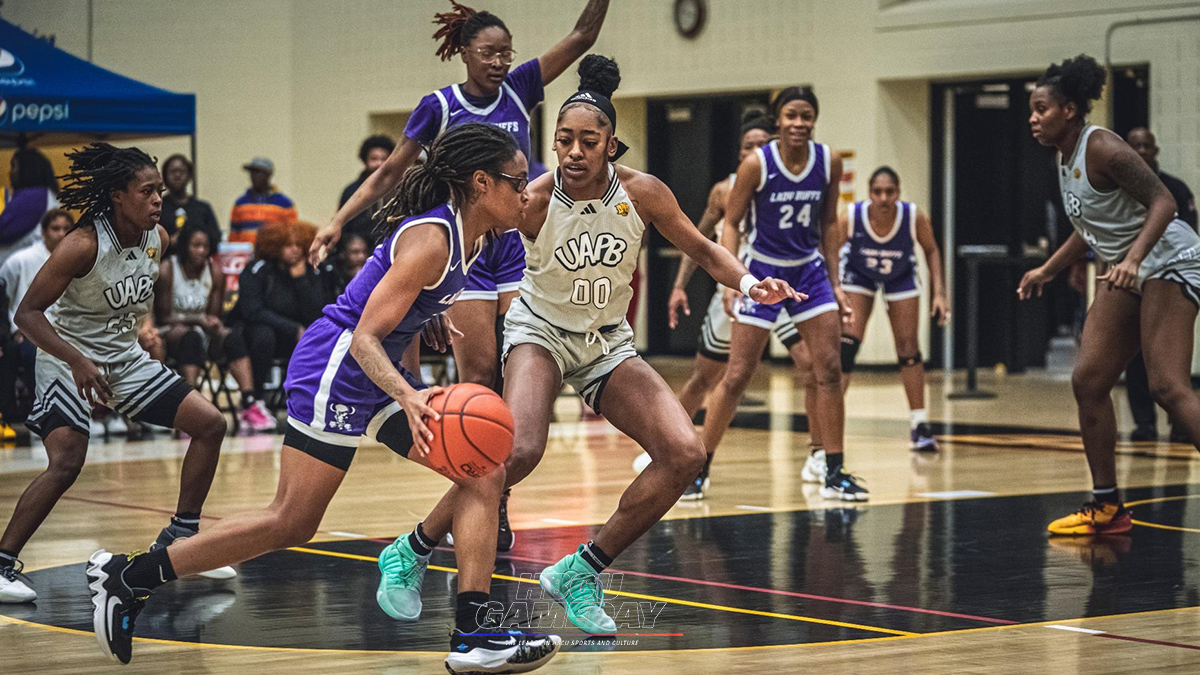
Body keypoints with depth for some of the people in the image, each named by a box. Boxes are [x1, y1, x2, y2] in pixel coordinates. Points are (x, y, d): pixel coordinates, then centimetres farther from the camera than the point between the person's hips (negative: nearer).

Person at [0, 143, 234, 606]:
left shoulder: (158, 238, -3)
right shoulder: (82, 245, -24)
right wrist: (78, 361, -33)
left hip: (125, 358, 7)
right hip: (68, 359, -7)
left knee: (210, 424, 2)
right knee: (66, 464, -25)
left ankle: (179, 538, 13)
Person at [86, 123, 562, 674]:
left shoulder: (471, 236, 6)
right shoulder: (431, 240, -21)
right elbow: (364, 338, -25)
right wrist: (408, 399, -40)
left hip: (378, 371, 10)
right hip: (336, 368, -10)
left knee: (485, 476, -4)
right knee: (290, 524, -5)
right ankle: (127, 576, 5)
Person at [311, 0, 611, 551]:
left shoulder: (519, 89, 4)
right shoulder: (439, 107, -2)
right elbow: (390, 173, 2)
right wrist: (339, 222, -7)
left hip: (519, 246, 2)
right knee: (478, 379, -5)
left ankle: (500, 502, -1)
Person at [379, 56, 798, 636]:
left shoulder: (641, 192, -13)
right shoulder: (534, 200, -21)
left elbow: (701, 250, 1)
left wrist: (749, 283, -17)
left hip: (607, 343, 4)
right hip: (541, 331, -4)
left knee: (684, 454, -13)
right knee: (519, 450, -31)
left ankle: (580, 574, 2)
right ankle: (410, 555, -10)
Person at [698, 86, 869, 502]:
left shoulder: (829, 162, -5)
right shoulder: (757, 164, -16)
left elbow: (828, 223, 6)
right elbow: (731, 222, -8)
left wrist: (834, 283, 5)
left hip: (809, 271, 4)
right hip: (763, 272, -4)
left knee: (830, 370, -3)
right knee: (737, 377, -5)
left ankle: (832, 472, 5)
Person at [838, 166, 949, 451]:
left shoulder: (915, 218, -31)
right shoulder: (850, 218, -34)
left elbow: (931, 250, -11)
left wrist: (939, 292, -15)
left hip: (900, 276, 1)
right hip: (858, 275, -1)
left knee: (908, 347, 1)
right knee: (846, 343, -12)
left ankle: (919, 425, 11)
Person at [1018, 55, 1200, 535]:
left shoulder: (1101, 148, -18)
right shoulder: (1064, 159, 10)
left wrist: (1133, 258, -35)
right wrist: (1047, 270, 28)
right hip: (1125, 272, 10)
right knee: (1088, 382, 5)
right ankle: (1107, 508, 12)